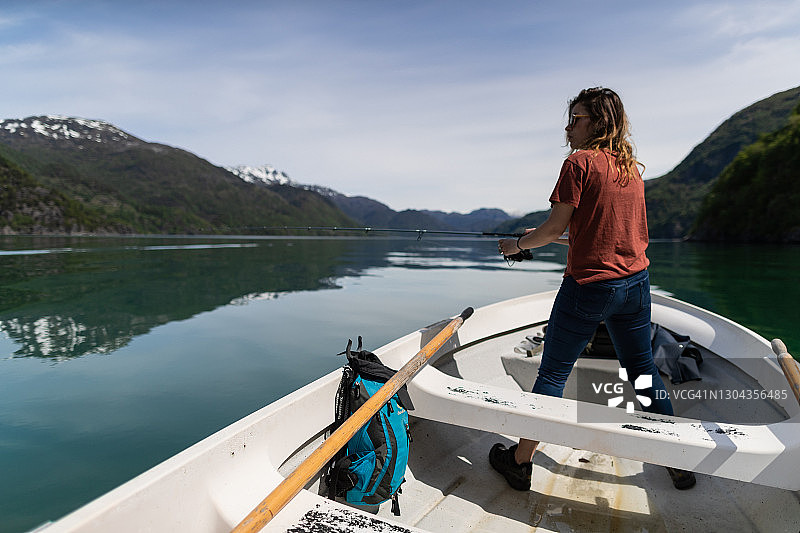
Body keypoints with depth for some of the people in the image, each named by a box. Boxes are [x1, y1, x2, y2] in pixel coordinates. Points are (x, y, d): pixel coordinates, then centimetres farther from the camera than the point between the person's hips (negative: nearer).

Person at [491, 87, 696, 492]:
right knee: (644, 371, 20)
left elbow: (555, 227, -11)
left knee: (552, 373, 4)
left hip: (589, 285, -7)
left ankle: (519, 460, 17)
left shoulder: (580, 162, -9)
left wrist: (517, 244, 7)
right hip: (636, 282, 7)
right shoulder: (632, 166, 12)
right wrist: (543, 237, 23)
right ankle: (678, 463, 32)